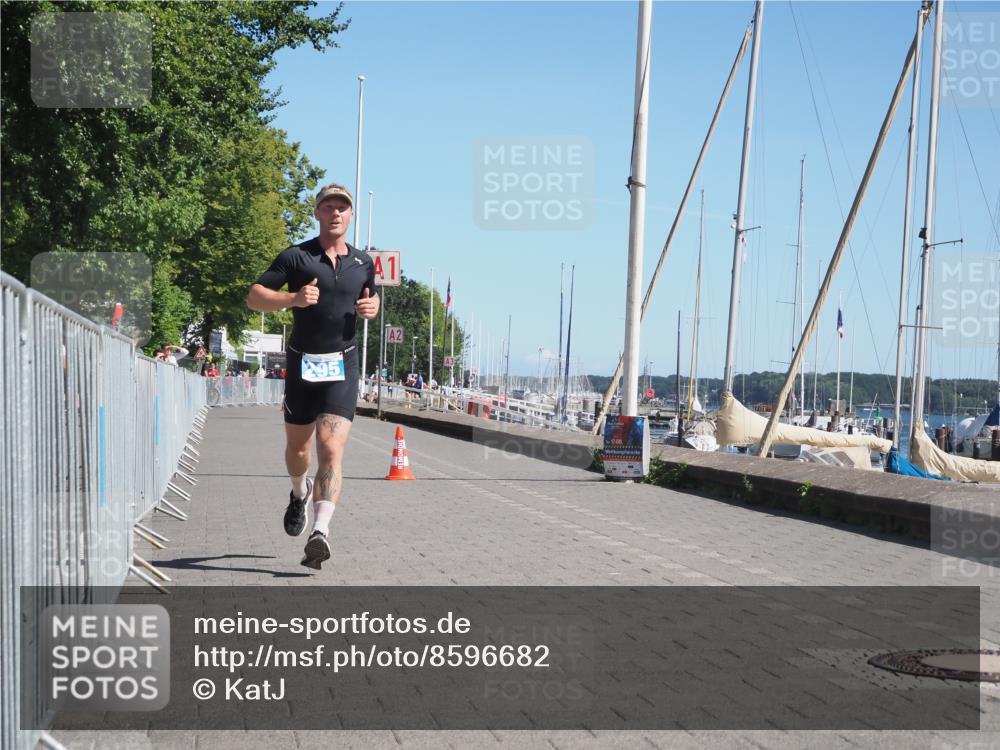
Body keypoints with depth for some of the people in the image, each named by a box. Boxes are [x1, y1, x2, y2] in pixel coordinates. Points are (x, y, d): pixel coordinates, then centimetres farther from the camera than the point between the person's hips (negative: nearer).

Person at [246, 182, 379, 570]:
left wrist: (372, 307, 3)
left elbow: (371, 296, 28)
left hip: (342, 365, 0)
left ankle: (320, 532, -25)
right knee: (298, 447, 16)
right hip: (301, 363, 0)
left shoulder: (363, 263, 9)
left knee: (332, 450, -16)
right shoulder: (296, 257, -2)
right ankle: (300, 493, 50)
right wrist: (293, 298, -21)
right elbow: (254, 297, -4)